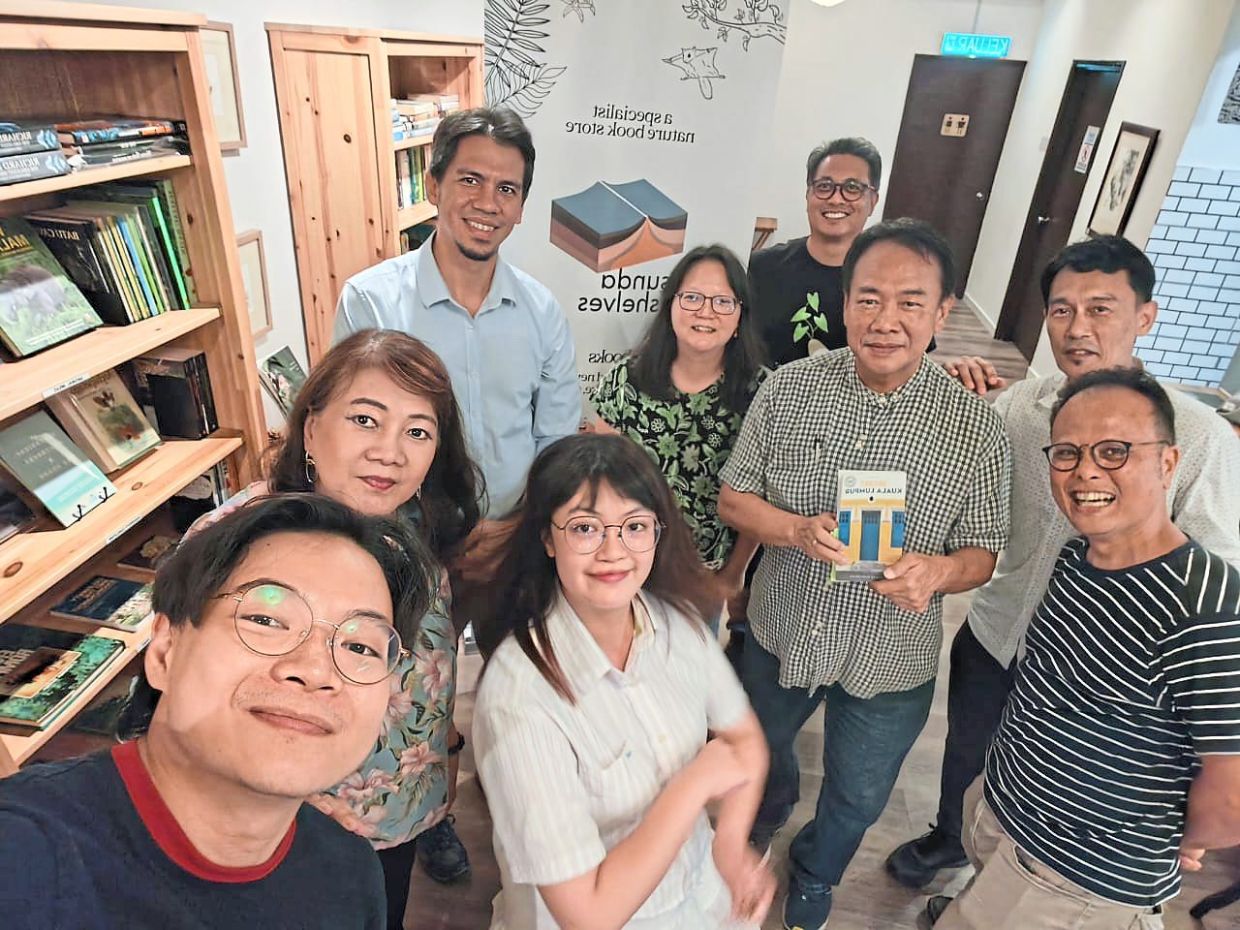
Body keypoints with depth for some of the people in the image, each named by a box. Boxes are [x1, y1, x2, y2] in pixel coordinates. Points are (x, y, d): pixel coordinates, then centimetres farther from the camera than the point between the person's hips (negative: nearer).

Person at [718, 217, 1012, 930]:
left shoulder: (977, 426, -16)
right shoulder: (789, 388, -13)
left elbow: (983, 551, -7)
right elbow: (734, 498, -7)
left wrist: (935, 571, -30)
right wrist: (800, 530, -27)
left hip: (890, 664, 0)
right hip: (780, 633, 1)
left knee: (858, 801, 24)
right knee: (760, 755, 29)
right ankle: (767, 813, 68)